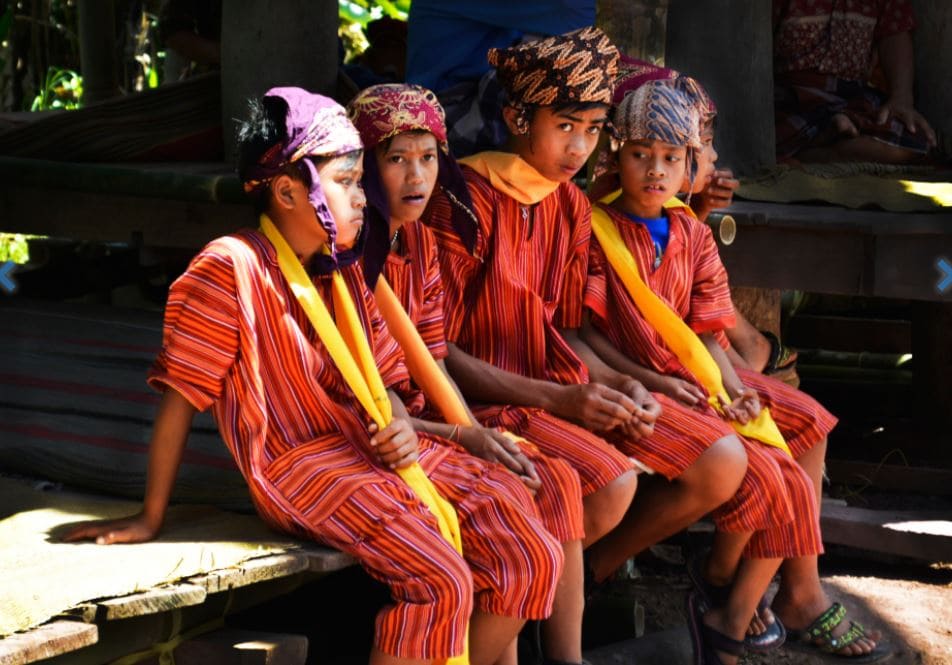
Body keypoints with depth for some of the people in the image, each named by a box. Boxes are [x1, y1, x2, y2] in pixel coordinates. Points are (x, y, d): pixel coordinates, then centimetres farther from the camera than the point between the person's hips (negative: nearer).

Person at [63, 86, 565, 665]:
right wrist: (151, 519, -6)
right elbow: (180, 401, -8)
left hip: (374, 449, 8)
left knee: (532, 559, -5)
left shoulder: (346, 271, 14)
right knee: (440, 584, -28)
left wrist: (401, 428, -6)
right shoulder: (231, 270, -11)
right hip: (300, 465, -8)